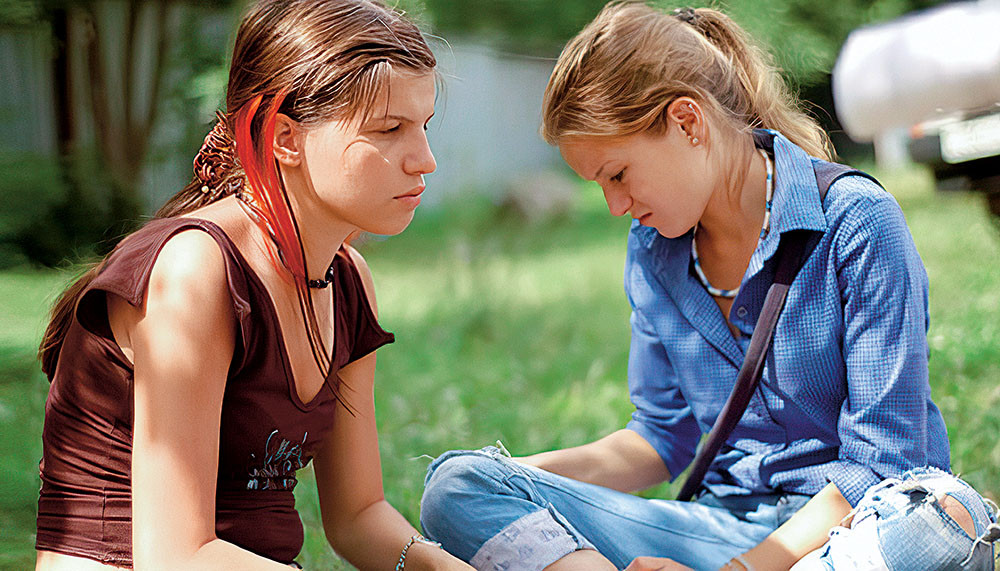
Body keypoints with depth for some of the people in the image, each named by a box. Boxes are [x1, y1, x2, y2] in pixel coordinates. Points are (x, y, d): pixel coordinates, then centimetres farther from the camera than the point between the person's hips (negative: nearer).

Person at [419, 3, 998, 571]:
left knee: (947, 520, -42)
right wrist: (519, 474, 0)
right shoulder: (652, 252, 7)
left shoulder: (856, 222, -11)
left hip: (860, 522, -4)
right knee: (456, 485, -15)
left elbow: (881, 458, -13)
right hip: (729, 523, 4)